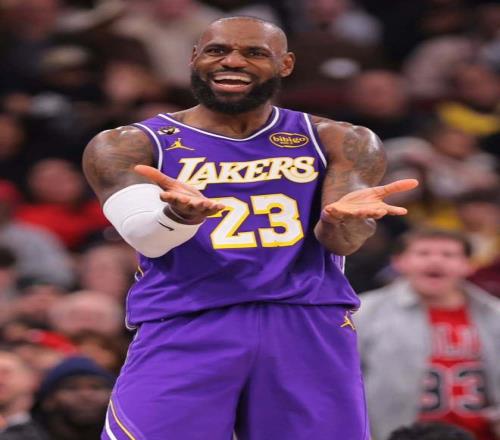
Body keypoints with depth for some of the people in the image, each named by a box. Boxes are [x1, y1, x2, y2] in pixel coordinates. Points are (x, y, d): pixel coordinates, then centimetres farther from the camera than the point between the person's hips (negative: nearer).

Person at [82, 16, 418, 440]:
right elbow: (147, 237, -10)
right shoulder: (127, 145, 5)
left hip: (309, 325, 2)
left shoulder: (339, 142, 11)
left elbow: (340, 239, -2)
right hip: (185, 325, -2)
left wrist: (343, 218, -27)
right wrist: (179, 214, -33)